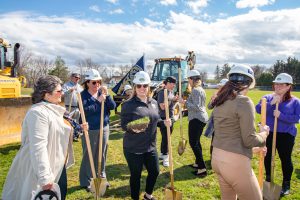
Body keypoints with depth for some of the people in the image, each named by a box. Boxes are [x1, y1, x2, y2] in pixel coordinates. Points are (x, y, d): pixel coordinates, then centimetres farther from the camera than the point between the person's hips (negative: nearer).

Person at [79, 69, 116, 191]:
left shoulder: (102, 93, 4)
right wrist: (98, 100, -26)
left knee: (102, 154, 15)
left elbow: (112, 106, -5)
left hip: (104, 128, 5)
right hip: (90, 130, -5)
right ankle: (86, 182, 19)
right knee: (89, 156, 4)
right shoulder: (83, 95, -9)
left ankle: (101, 177, 32)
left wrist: (106, 95, -18)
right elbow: (85, 111, -24)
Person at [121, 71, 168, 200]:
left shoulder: (154, 103, 5)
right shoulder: (128, 105, -12)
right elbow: (123, 125, -11)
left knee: (154, 171, 18)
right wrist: (132, 128, -31)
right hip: (133, 148, -6)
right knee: (136, 175, 9)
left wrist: (164, 122, -2)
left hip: (150, 147, 6)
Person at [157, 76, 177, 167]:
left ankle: (162, 154, 30)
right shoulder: (162, 93, -16)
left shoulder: (171, 92, 9)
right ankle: (165, 157, 10)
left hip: (170, 118, 8)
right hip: (164, 119, -8)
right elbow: (163, 107, -22)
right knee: (165, 138, -1)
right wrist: (172, 100, -21)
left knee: (166, 137, 16)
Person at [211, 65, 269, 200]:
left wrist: (253, 148, 26)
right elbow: (249, 140, -16)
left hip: (217, 158, 8)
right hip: (235, 161, -8)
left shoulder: (220, 102, 7)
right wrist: (264, 133, 5)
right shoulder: (244, 102, -16)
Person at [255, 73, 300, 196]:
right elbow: (258, 109, -16)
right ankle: (268, 179, 37)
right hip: (268, 134, 2)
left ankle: (286, 184, 30)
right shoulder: (267, 98, -1)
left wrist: (280, 115, -24)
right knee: (268, 157, 16)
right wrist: (271, 103, -27)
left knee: (285, 159, 10)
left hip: (286, 135, -2)